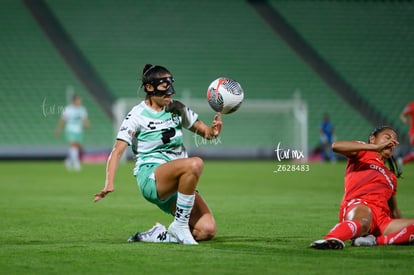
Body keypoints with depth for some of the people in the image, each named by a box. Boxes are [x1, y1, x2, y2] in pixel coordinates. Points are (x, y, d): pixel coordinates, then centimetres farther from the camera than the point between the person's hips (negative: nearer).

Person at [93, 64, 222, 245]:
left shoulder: (177, 109, 11)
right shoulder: (137, 115, -3)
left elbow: (205, 132, 17)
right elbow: (118, 150, -10)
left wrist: (213, 130, -9)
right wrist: (109, 183, -25)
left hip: (179, 184, 6)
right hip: (150, 178, -6)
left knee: (207, 230, -16)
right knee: (194, 164, -36)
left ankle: (157, 235, 6)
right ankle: (179, 226, -24)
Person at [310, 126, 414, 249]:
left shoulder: (391, 176, 39)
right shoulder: (363, 152, 23)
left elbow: (394, 211, 42)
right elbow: (336, 146, 1)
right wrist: (376, 147, 1)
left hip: (382, 217, 6)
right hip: (357, 204, -6)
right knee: (364, 220, -42)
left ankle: (375, 240, -35)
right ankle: (331, 239, -70)